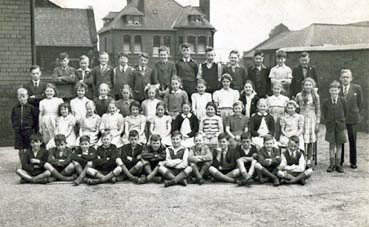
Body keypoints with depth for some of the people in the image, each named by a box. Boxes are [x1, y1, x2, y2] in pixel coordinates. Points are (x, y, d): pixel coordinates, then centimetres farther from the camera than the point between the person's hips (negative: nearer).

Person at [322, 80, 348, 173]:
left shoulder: (342, 101, -5)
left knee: (339, 145, 6)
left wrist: (340, 121, 6)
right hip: (330, 126, 0)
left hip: (340, 126, 0)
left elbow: (345, 113, 4)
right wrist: (328, 121, 4)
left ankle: (338, 164, 13)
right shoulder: (326, 102, -3)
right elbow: (324, 114, 7)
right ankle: (332, 164, 11)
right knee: (332, 145, 4)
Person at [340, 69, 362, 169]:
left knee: (352, 141, 6)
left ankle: (353, 162, 18)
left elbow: (360, 103, 7)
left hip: (352, 118, 0)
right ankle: (339, 161, 18)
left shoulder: (357, 88, -2)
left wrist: (356, 113, 7)